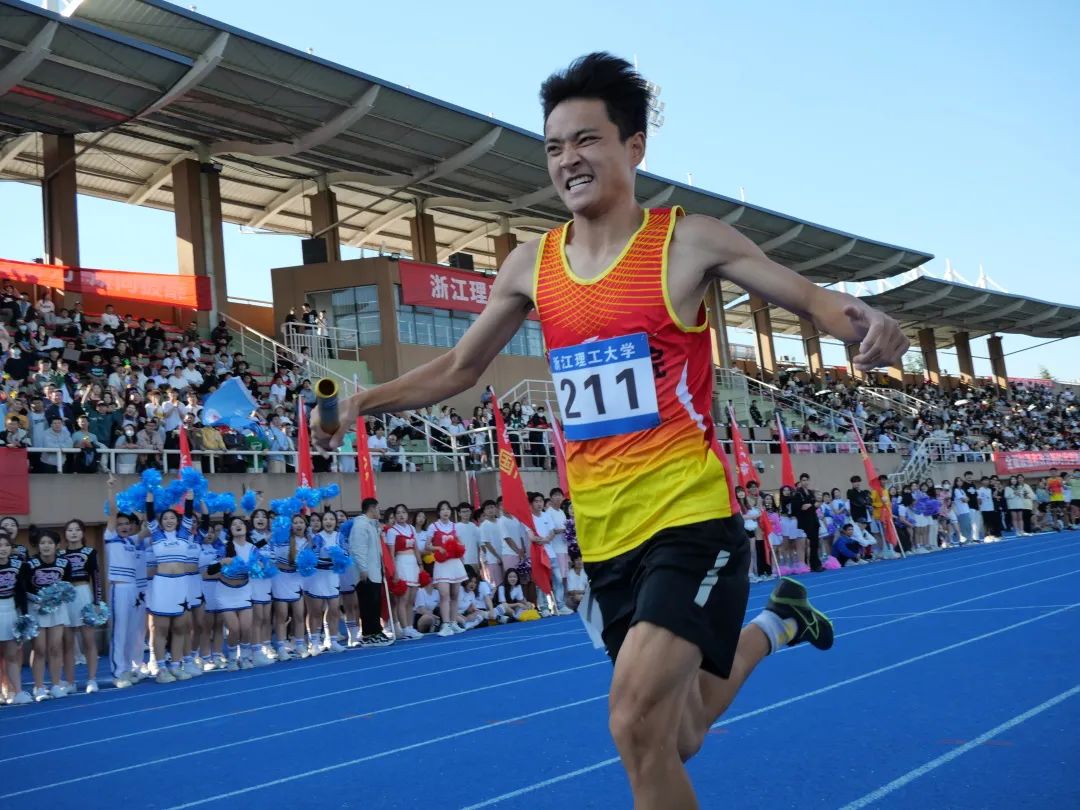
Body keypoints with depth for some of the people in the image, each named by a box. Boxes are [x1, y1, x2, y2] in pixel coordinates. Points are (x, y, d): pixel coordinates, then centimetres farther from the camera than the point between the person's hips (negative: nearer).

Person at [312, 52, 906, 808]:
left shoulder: (688, 240, -6)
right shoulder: (531, 265, 6)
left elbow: (811, 298, -2)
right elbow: (460, 367, 16)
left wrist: (866, 321, -24)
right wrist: (369, 400, 2)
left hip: (691, 517, -5)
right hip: (603, 537, 5)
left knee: (637, 723, -19)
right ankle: (773, 624, 49)